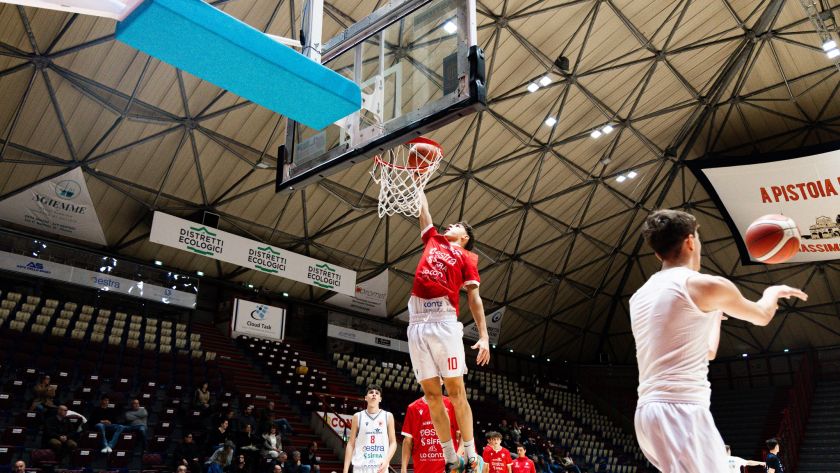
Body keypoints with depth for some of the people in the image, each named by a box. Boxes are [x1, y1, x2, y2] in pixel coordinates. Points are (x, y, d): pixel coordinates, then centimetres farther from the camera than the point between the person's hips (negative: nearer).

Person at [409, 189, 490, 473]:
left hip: (445, 322, -4)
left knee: (456, 392, -2)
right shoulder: (432, 240, 25)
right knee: (431, 395, 4)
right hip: (417, 322, 4)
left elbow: (474, 299, 7)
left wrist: (484, 336, -1)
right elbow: (422, 210, 34)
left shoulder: (466, 256, 14)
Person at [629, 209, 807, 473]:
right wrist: (774, 292, 39)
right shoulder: (707, 285, -4)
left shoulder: (639, 298, 17)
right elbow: (762, 316, 18)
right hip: (682, 411, -8)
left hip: (647, 411, 8)